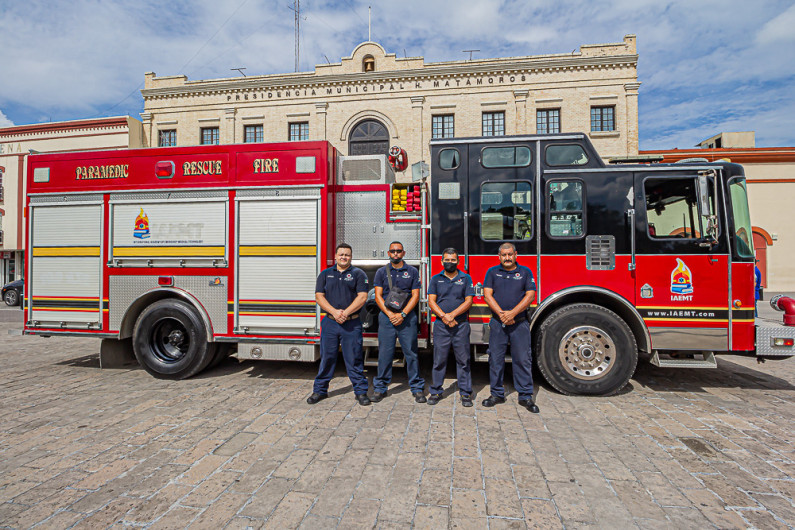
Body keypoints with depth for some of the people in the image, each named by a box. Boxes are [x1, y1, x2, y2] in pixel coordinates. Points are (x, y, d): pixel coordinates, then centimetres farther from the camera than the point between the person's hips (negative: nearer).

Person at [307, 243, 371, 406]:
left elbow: (362, 297, -5)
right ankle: (320, 390, 23)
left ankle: (361, 391, 13)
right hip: (329, 323, 2)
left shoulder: (358, 274, 4)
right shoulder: (325, 274, 11)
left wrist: (345, 313, -15)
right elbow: (319, 296, 3)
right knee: (326, 357, 9)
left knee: (354, 358, 2)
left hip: (352, 324, -2)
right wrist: (334, 312, -12)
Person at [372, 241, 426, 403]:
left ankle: (417, 388, 13)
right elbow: (378, 296, 2)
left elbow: (415, 295, 0)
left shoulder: (412, 271, 6)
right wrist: (390, 314, -10)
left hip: (407, 318, 0)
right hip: (386, 317, 1)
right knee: (385, 353, 4)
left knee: (411, 353, 2)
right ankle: (380, 388, 16)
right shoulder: (381, 272, 7)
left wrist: (402, 314, -10)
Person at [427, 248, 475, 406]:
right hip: (440, 325, 1)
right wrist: (444, 317, -13)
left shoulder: (466, 278, 7)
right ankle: (436, 391, 16)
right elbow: (431, 301, 1)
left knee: (463, 360, 4)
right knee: (439, 359, 4)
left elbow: (468, 301, -1)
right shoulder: (436, 279, 9)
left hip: (461, 325, 0)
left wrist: (452, 314, -13)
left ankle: (465, 393, 14)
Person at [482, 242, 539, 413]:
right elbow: (487, 295, -1)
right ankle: (497, 394, 19)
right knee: (495, 359, 5)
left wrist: (512, 313, -15)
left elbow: (530, 295, -3)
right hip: (497, 323, 1)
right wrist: (501, 314, -14)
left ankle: (525, 396, 14)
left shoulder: (525, 272, 6)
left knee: (523, 359, 2)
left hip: (519, 323, -1)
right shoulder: (492, 272, 8)